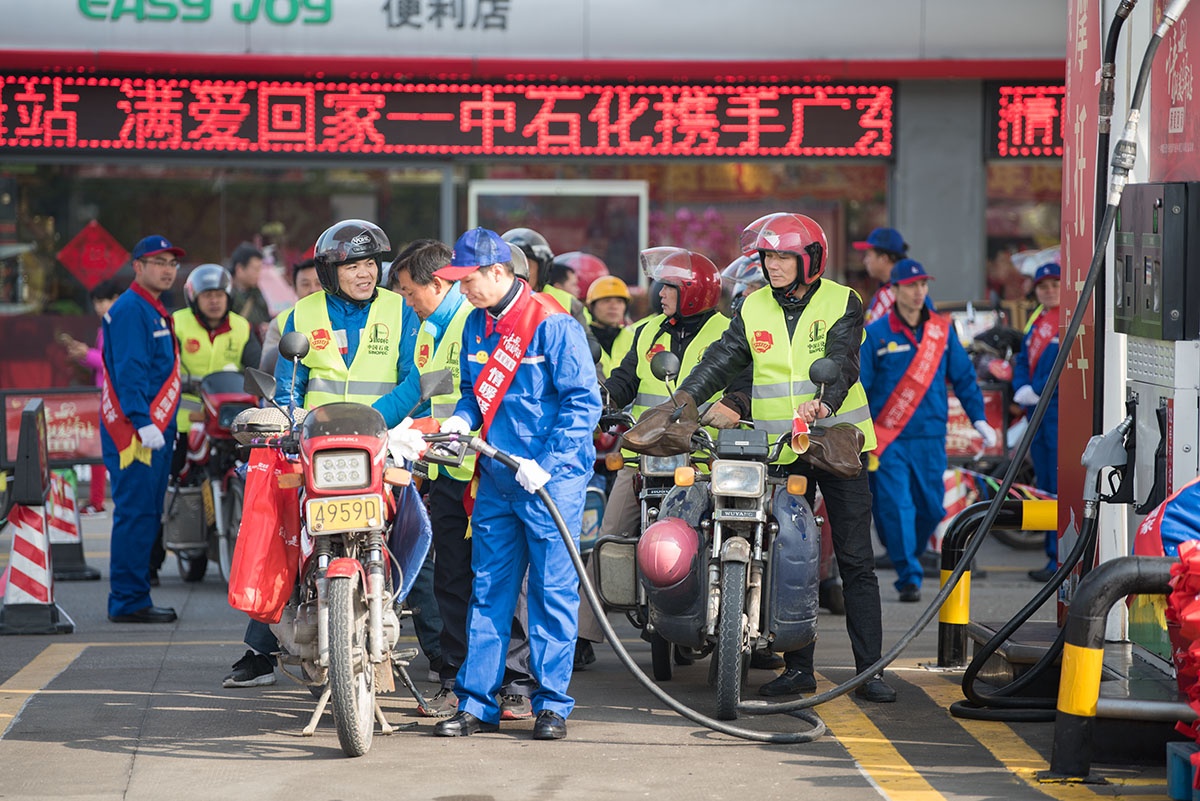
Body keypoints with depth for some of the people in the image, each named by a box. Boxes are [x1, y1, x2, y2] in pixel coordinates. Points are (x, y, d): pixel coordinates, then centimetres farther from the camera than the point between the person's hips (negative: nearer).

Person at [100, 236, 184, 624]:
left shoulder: (156, 312, 21)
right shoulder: (130, 309, -11)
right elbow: (129, 371, -20)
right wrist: (143, 423, -25)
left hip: (156, 428, 10)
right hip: (134, 431, -10)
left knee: (146, 515, 12)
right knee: (135, 513, -10)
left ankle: (133, 598, 17)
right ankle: (129, 601, -9)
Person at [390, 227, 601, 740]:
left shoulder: (552, 325, -11)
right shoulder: (476, 325, 11)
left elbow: (583, 402, -12)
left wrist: (547, 464, -17)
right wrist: (461, 419, 0)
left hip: (551, 479, -7)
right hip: (496, 479, 7)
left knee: (553, 591, -1)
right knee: (489, 590, 7)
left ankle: (552, 703, 6)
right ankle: (477, 703, 10)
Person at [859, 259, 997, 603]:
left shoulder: (942, 331, 8)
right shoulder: (875, 334, -2)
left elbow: (964, 377, 14)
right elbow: (858, 385, -1)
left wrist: (979, 419, 8)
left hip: (931, 437, 3)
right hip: (888, 439, -3)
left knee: (931, 507, 7)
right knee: (896, 508, -9)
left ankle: (909, 557, 32)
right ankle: (908, 577, -4)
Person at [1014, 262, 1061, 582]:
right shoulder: (1036, 321, 17)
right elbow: (1023, 360, 18)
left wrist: (1037, 390, -16)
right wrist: (1021, 389, -1)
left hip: (1061, 411, -9)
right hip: (1036, 412, 9)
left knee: (1061, 487, -10)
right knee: (1044, 486, 12)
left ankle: (1060, 560, -9)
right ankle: (1053, 555, 19)